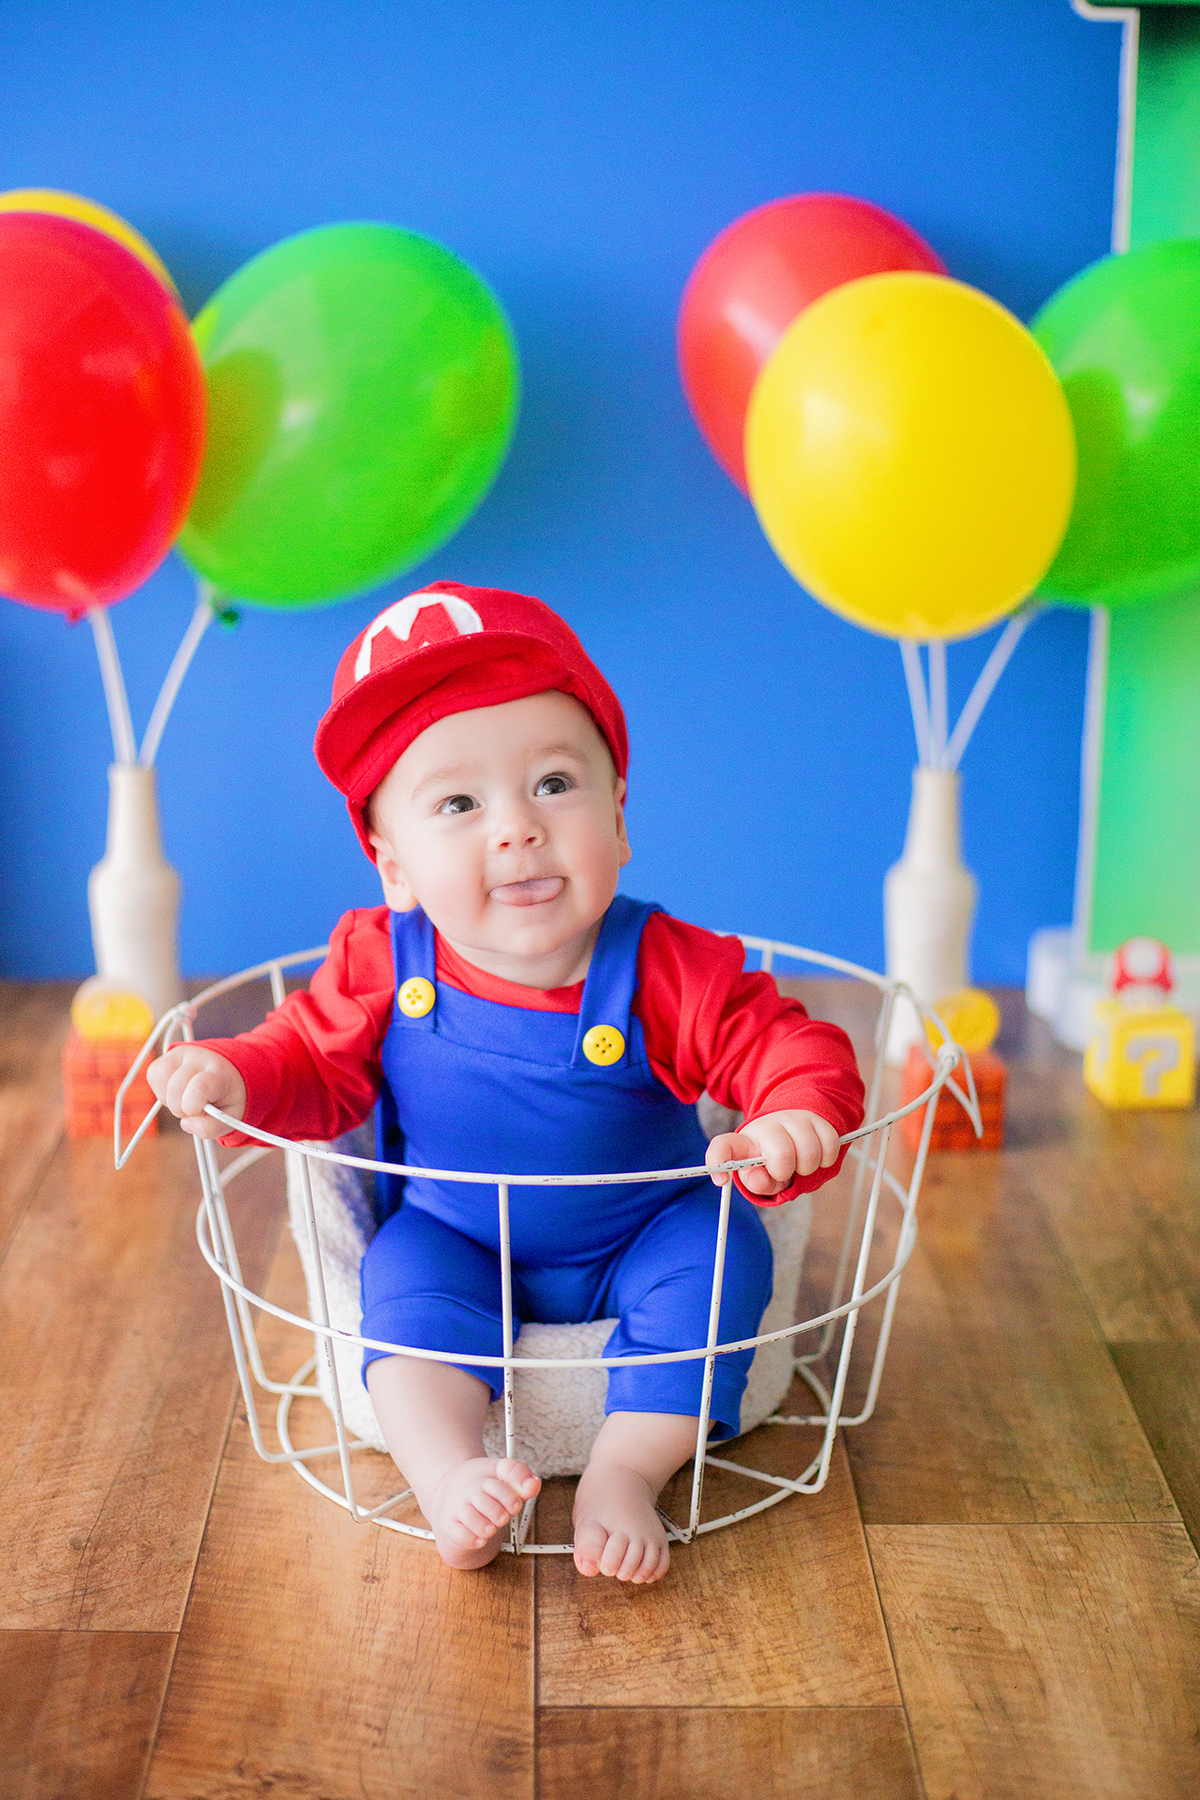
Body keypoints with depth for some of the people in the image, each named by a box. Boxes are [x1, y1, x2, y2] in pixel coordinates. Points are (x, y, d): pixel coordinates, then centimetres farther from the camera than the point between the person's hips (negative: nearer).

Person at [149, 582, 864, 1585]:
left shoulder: (670, 974, -25)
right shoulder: (382, 966, -18)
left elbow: (790, 1048, -23)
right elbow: (318, 1062, -3)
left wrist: (795, 1121, -46)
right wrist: (237, 1080, -24)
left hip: (640, 1245, 0)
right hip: (457, 1248, 1)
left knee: (719, 1251, -21)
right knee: (407, 1275, -26)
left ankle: (628, 1471, -17)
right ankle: (451, 1480, -25)